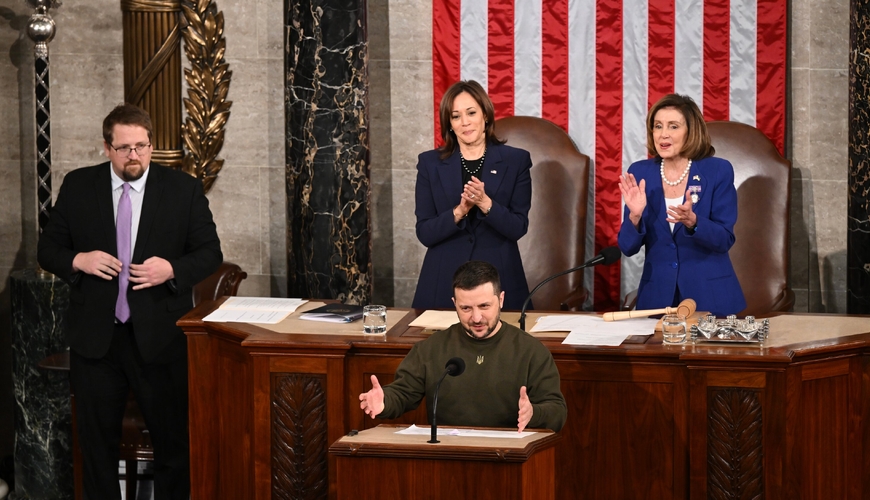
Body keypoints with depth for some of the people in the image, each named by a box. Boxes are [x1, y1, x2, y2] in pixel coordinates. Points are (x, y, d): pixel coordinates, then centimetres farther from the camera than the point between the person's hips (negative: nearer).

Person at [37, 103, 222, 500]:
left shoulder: (183, 189, -1)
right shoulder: (77, 186, 3)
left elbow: (210, 252, 3)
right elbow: (47, 250, 7)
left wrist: (172, 270, -16)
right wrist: (79, 260, -14)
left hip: (159, 335, -1)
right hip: (94, 336, 1)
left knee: (173, 437, 5)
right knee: (97, 438, 10)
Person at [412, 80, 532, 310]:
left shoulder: (516, 160, 1)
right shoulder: (430, 163, 3)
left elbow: (518, 228, -4)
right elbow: (425, 233, -1)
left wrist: (485, 203, -20)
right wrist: (459, 212, -19)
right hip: (444, 282, 1)